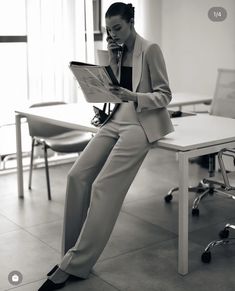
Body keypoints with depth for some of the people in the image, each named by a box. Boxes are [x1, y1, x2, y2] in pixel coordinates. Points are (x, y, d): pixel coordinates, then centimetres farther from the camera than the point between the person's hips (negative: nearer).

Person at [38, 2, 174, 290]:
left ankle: (74, 264, -13)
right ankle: (72, 253, -3)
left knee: (104, 186, -20)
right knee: (78, 175, -12)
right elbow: (110, 88, 15)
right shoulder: (118, 51, 15)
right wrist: (113, 59, 1)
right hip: (117, 118, 7)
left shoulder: (150, 50, -4)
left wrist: (134, 97, -23)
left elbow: (164, 95, -5)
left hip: (143, 122, -7)